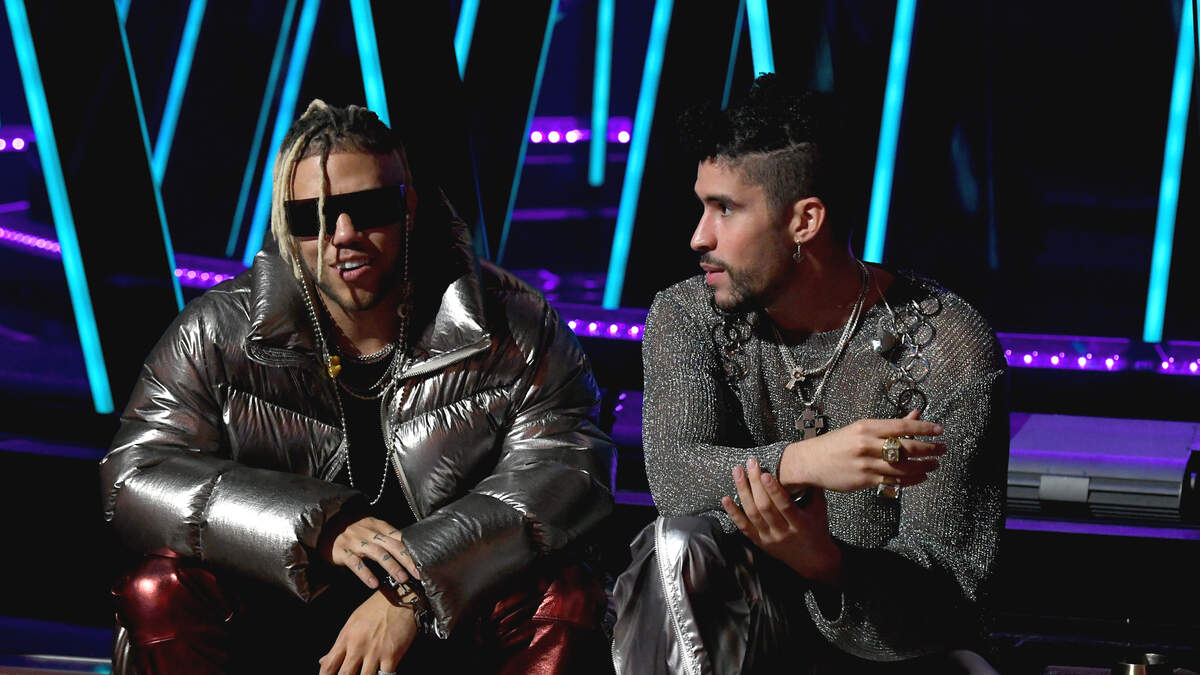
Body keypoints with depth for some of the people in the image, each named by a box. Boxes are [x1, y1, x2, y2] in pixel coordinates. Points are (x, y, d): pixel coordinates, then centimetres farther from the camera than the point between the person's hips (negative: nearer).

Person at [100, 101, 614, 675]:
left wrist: (413, 592, -29)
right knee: (158, 595, -25)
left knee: (562, 601, -28)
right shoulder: (215, 335, -6)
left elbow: (563, 473, -16)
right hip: (275, 616, 1)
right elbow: (136, 479, -13)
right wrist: (319, 529, -27)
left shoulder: (518, 333, -7)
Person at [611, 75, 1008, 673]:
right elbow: (672, 476, -21)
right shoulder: (687, 317, -3)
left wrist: (825, 562, -36)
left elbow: (949, 575, -16)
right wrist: (800, 463, -40)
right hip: (743, 621, 2)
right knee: (678, 544, -30)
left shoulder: (951, 351, -13)